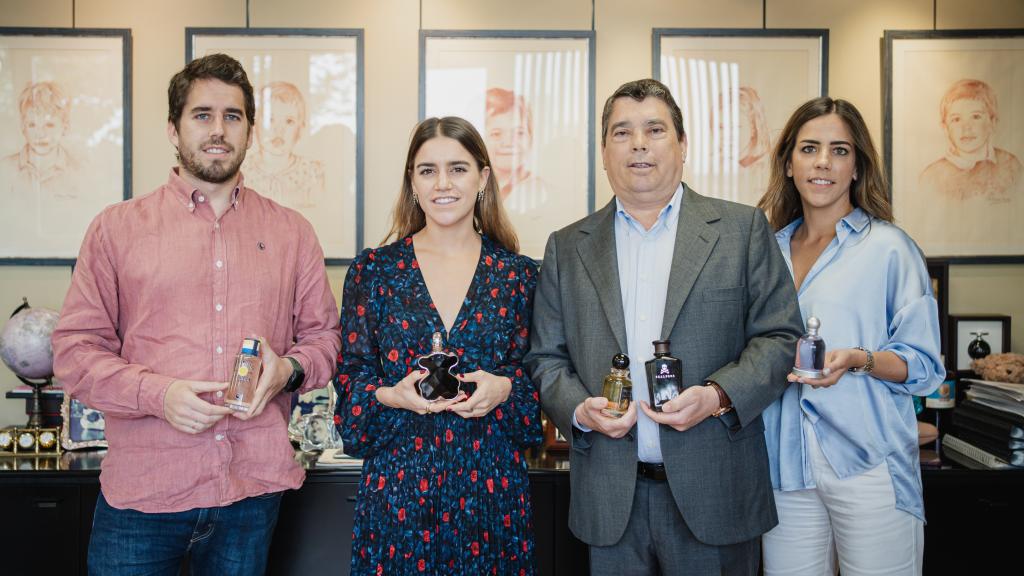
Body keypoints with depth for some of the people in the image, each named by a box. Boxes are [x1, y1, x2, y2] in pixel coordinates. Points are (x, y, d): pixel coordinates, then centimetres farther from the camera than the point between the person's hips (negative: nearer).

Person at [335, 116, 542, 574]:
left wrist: (505, 389, -14)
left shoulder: (518, 275, 2)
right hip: (398, 485, 0)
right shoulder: (374, 270, 1)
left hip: (490, 484, 1)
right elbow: (351, 377, 3)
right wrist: (390, 396, -17)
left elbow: (538, 377, 7)